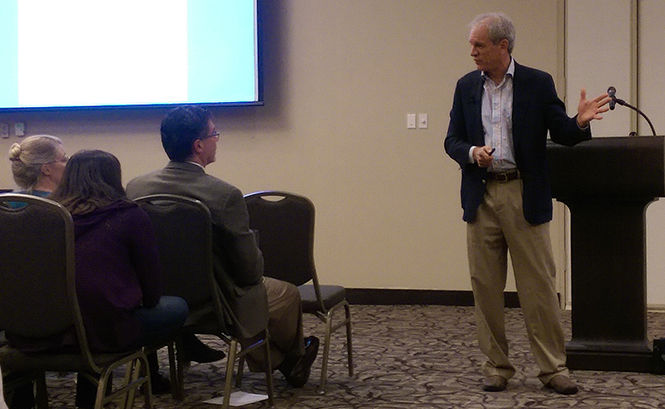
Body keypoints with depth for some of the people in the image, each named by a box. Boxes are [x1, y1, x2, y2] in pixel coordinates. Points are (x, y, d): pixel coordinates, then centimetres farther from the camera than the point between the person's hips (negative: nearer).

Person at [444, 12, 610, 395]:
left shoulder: (538, 83, 0)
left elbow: (562, 134, 1)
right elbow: (453, 141, 9)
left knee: (539, 285, -1)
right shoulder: (466, 86, 9)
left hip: (525, 197, -3)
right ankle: (497, 366, 17)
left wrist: (580, 122, -22)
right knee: (486, 286, 6)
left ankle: (554, 367, 9)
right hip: (482, 197, 3)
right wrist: (472, 153, -13)